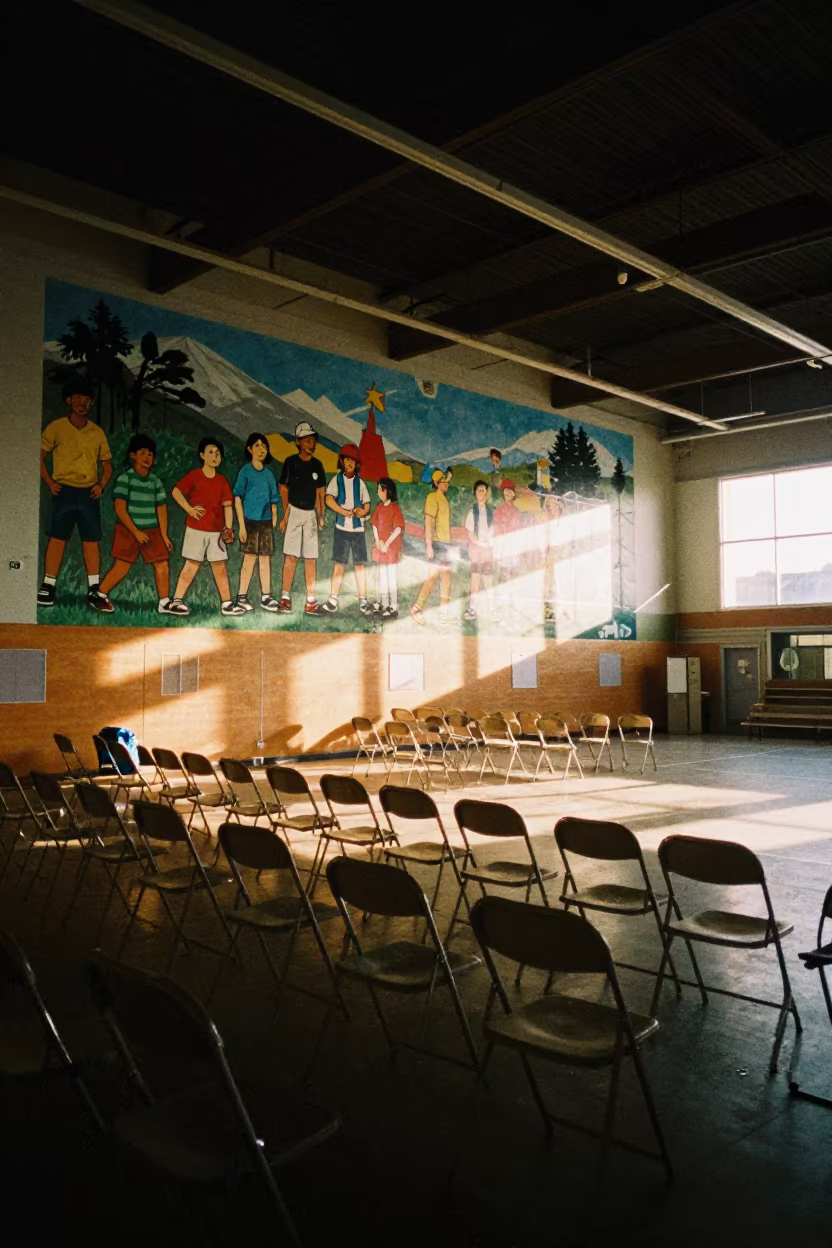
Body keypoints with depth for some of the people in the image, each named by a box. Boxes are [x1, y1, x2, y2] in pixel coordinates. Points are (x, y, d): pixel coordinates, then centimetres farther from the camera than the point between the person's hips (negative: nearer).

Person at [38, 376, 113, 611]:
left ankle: (94, 591, 4)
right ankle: (48, 588, 1)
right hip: (64, 491, -3)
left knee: (92, 541, 1)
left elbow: (107, 463, 17)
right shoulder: (56, 427, 1)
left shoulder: (97, 432, 10)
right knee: (57, 538, -4)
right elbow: (40, 457, 4)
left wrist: (101, 485, 1)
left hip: (89, 494, 3)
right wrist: (50, 482, -7)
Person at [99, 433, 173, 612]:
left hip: (151, 530, 5)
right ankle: (99, 595, 12)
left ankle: (164, 603, 7)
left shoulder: (156, 481, 6)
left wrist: (164, 535, 3)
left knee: (163, 565, -2)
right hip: (128, 529, -5)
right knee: (122, 567, -6)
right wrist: (136, 532, -17)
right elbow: (120, 509, -14)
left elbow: (161, 510, 9)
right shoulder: (125, 478, -9)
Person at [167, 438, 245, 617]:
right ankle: (176, 602, 2)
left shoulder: (222, 480, 7)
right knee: (192, 565, -3)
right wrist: (189, 509, -12)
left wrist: (228, 528, -7)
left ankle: (227, 604, 9)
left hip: (216, 530, 3)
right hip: (196, 528, -3)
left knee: (220, 567, 5)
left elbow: (227, 505, 3)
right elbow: (176, 491, -2)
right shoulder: (194, 475, -2)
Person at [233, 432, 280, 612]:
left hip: (266, 522, 4)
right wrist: (241, 525, -13)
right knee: (249, 558, -4)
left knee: (265, 559, 5)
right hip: (250, 521, -4)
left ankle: (266, 597, 10)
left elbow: (273, 501, 12)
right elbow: (238, 498, -7)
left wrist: (274, 522, 4)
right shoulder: (245, 471, -2)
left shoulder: (269, 474, 10)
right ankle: (242, 597, 3)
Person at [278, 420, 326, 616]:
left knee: (311, 558, 3)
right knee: (291, 555, -8)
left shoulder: (317, 465, 10)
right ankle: (285, 598, -5)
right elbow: (283, 488, 1)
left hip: (310, 513, 4)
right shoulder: (291, 462, -1)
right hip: (294, 511, -4)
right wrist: (286, 513, -6)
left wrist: (321, 514, 5)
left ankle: (310, 600, 6)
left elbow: (320, 492, 14)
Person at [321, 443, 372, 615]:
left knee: (360, 563, 1)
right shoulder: (337, 479, 3)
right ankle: (333, 600, 1)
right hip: (341, 527, -2)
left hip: (358, 528, 2)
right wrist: (345, 512, -16)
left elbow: (367, 507, 9)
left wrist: (361, 512, -12)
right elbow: (329, 500, -10)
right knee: (339, 563, -1)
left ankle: (363, 600, 4)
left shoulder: (360, 482, 9)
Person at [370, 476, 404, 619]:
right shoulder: (379, 507, 8)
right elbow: (374, 525, 10)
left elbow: (398, 529, -15)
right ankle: (384, 605, 21)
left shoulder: (395, 508, -11)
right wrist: (378, 541, -4)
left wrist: (387, 544, -15)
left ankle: (393, 608, -3)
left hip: (391, 546, -7)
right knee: (382, 576, 12)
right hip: (380, 545, 7)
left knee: (392, 577, -6)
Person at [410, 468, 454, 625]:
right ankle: (417, 608, -4)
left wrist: (449, 544, 12)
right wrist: (429, 545, -21)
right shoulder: (433, 497, -8)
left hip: (445, 542, 9)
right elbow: (428, 521, -16)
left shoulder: (444, 499, 17)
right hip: (437, 542, -9)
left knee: (446, 576, 8)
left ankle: (444, 612, 11)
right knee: (433, 575, -11)